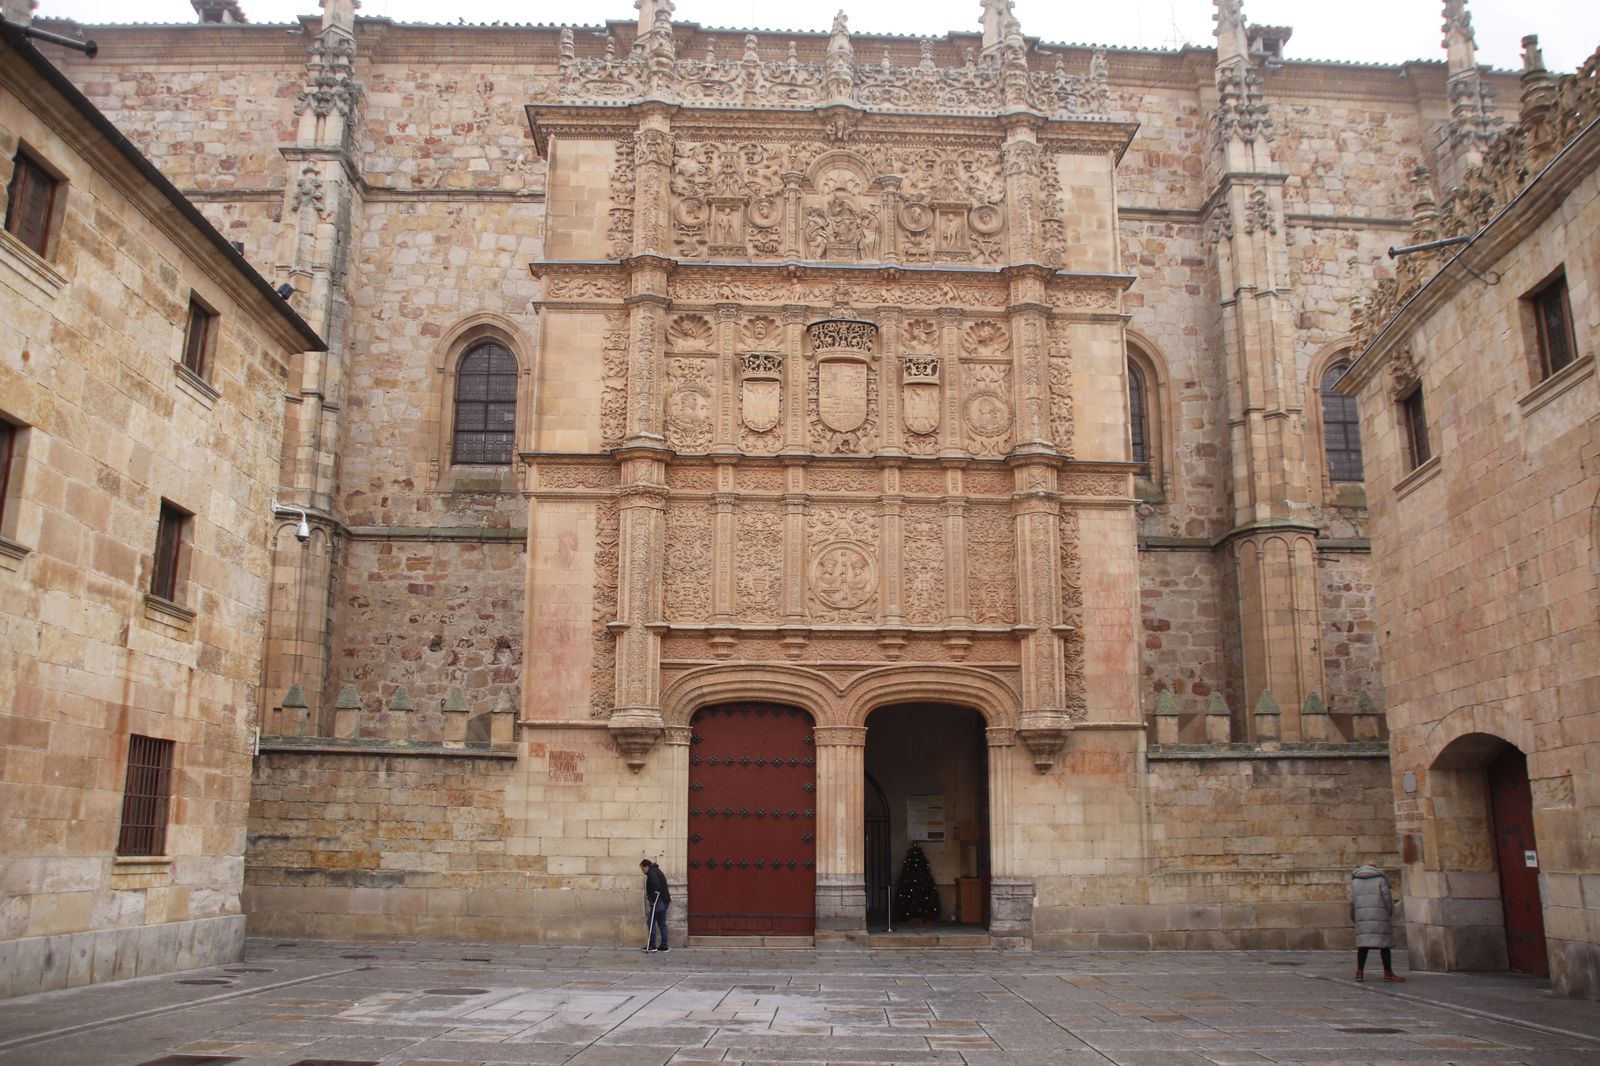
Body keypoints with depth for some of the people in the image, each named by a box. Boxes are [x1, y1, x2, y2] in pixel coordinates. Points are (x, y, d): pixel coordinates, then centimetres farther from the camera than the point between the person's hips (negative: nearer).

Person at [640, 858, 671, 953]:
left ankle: (652, 945, -5)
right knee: (662, 923, 11)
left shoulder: (652, 873, -10)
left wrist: (652, 900, -19)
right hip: (664, 901, 10)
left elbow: (656, 887, -22)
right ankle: (664, 946, 11)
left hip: (659, 901, -10)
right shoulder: (657, 871, 22)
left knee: (651, 922, -5)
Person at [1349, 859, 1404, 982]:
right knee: (1384, 943, 3)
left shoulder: (1355, 880, 12)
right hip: (1380, 916, -3)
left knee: (1363, 943, 3)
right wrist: (1390, 913, 11)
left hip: (1362, 916, 4)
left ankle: (1359, 972, -4)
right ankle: (1388, 973, 5)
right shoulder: (1380, 879, 0)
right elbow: (1387, 899, -3)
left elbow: (1352, 901, 9)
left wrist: (1353, 917, 16)